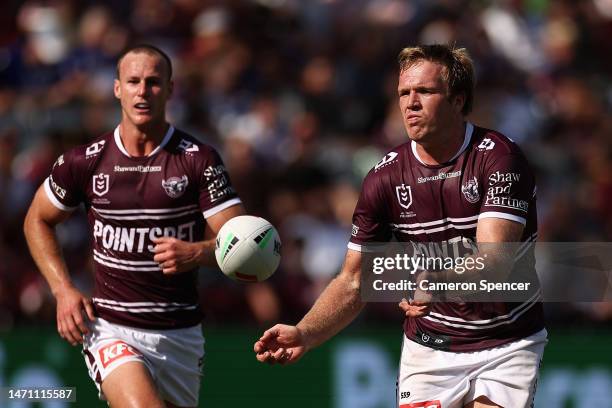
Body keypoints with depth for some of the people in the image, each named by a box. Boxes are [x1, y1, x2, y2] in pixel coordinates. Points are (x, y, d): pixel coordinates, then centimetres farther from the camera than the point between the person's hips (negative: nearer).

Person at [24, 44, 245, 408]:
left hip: (181, 334, 2)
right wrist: (64, 290, 3)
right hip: (111, 330, -2)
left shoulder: (199, 159, -3)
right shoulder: (86, 161, 0)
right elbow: (38, 220, 16)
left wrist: (195, 253, -30)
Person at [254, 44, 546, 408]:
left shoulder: (499, 159, -15)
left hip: (506, 346, -3)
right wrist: (303, 335, -20)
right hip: (428, 348, 3)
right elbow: (354, 282, -2)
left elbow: (493, 258, -26)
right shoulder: (385, 178, -5)